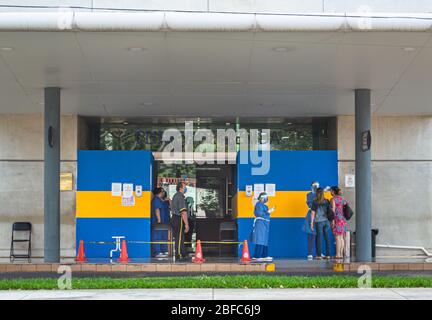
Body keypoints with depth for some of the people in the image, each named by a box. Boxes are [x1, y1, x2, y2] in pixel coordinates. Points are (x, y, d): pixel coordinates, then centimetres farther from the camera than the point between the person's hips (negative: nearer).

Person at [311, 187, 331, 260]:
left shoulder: (315, 202, -7)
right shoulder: (327, 201, 1)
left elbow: (313, 213, -6)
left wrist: (312, 223, 0)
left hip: (319, 221, -3)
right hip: (326, 221, 3)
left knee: (319, 238, 1)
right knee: (327, 237, 7)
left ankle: (319, 255, 2)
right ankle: (328, 254, 9)